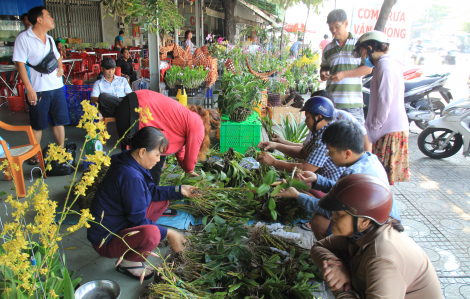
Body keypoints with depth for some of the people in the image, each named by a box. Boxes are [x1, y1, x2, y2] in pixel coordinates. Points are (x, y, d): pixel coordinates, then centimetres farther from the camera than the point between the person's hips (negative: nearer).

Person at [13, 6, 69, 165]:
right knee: (38, 125, 5)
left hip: (56, 87, 6)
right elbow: (19, 63, -12)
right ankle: (35, 155, 20)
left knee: (59, 121, 10)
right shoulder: (23, 38, -9)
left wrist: (60, 68, 4)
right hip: (38, 90, -6)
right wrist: (29, 89, -16)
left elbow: (58, 57, 27)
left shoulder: (49, 39, 12)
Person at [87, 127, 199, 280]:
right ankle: (128, 262, -7)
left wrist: (179, 190, 4)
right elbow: (138, 220, -24)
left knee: (163, 200, 10)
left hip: (119, 223, 10)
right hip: (106, 241, -10)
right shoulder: (131, 177, -30)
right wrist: (168, 234, -16)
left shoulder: (128, 162, 0)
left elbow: (152, 191, 12)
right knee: (151, 233, -38)